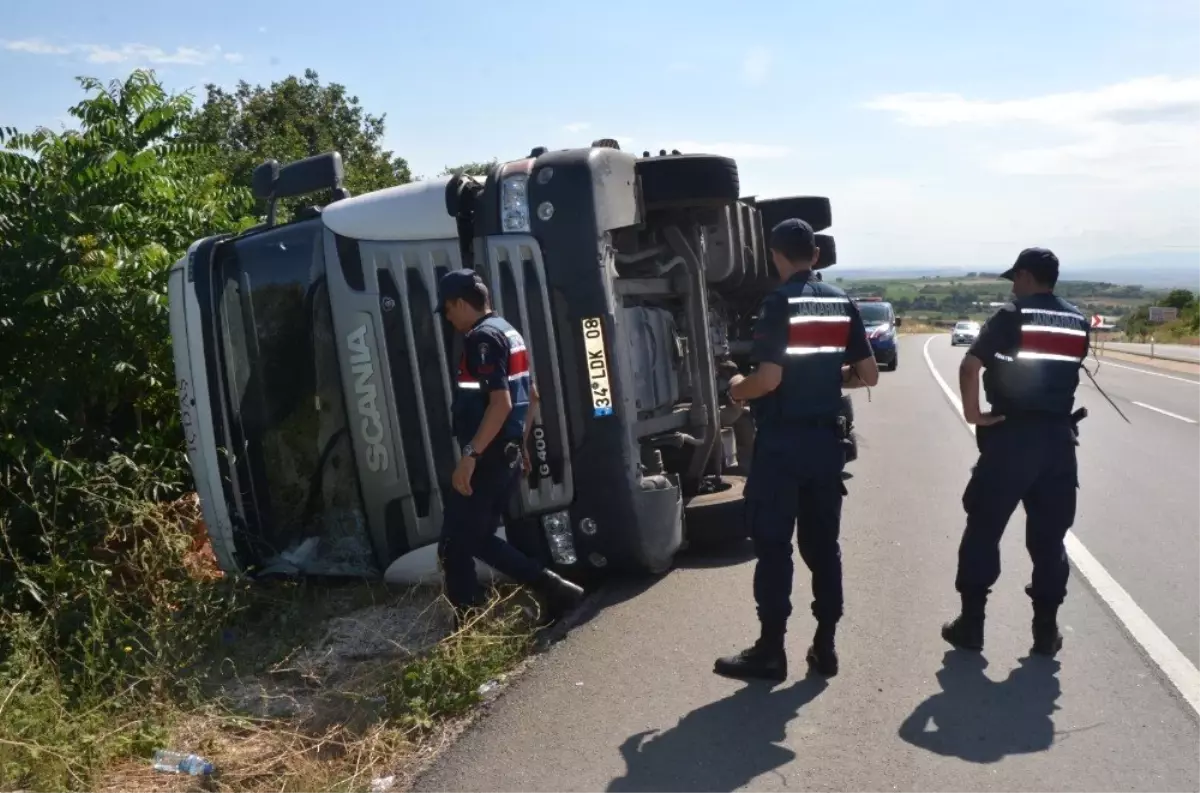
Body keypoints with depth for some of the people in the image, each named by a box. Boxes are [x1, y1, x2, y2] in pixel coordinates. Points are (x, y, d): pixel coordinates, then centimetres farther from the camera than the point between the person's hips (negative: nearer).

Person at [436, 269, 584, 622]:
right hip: (507, 456, 10)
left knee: (454, 548, 0)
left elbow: (500, 403, -25)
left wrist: (470, 455, -24)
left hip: (486, 460, -10)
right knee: (480, 539, 18)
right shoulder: (509, 332, 15)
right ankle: (554, 586, 14)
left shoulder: (482, 338, -15)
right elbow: (529, 396, 21)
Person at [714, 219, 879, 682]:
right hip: (826, 440, 6)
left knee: (773, 545, 0)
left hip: (781, 443, -6)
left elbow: (769, 379, -20)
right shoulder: (841, 303, 7)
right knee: (822, 543, 11)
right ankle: (825, 646, 17)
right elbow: (868, 375, 9)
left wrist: (737, 390, 0)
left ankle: (771, 651, 6)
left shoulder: (779, 304, -11)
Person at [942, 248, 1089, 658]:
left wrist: (972, 412, -9)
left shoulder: (1011, 316, -6)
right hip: (1059, 436, 5)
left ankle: (971, 623, 9)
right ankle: (1046, 630, 15)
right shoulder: (1077, 321, 10)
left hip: (1011, 435, -4)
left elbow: (970, 366, -17)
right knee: (1049, 537, 11)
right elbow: (1069, 370, 13)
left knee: (983, 531, 5)